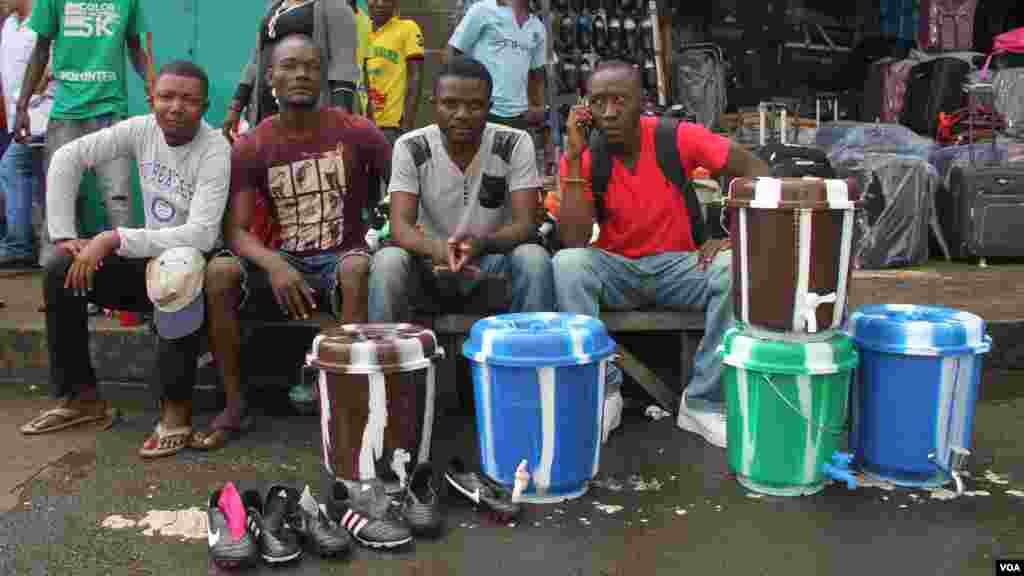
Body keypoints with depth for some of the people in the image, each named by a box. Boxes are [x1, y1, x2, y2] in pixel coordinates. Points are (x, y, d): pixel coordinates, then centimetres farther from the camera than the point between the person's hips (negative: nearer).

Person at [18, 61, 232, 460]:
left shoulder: (215, 150, -21)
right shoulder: (141, 130, -4)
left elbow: (201, 235, -30)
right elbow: (67, 158, 0)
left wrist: (114, 239, -29)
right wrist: (64, 235, -7)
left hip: (194, 261, -6)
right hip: (150, 257, 6)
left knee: (175, 273, -39)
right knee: (59, 273, -9)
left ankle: (176, 407, -25)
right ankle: (81, 396, 5)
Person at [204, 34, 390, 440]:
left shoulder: (356, 132, -5)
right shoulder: (250, 147, -1)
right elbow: (235, 230, -9)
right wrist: (273, 264, -29)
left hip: (341, 259, -2)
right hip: (283, 263, 2)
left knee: (357, 267, -37)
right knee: (219, 272, -25)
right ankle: (235, 402, -12)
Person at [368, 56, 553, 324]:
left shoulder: (515, 144, -12)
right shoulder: (410, 148, -10)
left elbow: (524, 225, -17)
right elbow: (400, 226, -19)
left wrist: (481, 243, -40)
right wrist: (434, 248, -43)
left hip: (493, 259, 0)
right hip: (432, 259, 0)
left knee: (534, 258, -30)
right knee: (387, 260, -29)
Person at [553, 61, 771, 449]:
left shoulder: (678, 138, -11)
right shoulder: (581, 157, -10)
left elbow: (756, 172, -8)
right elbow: (574, 242, -21)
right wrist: (575, 156, -24)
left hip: (678, 266, 0)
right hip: (615, 270, 0)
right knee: (567, 265, -30)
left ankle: (704, 402, -17)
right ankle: (600, 391, -17)